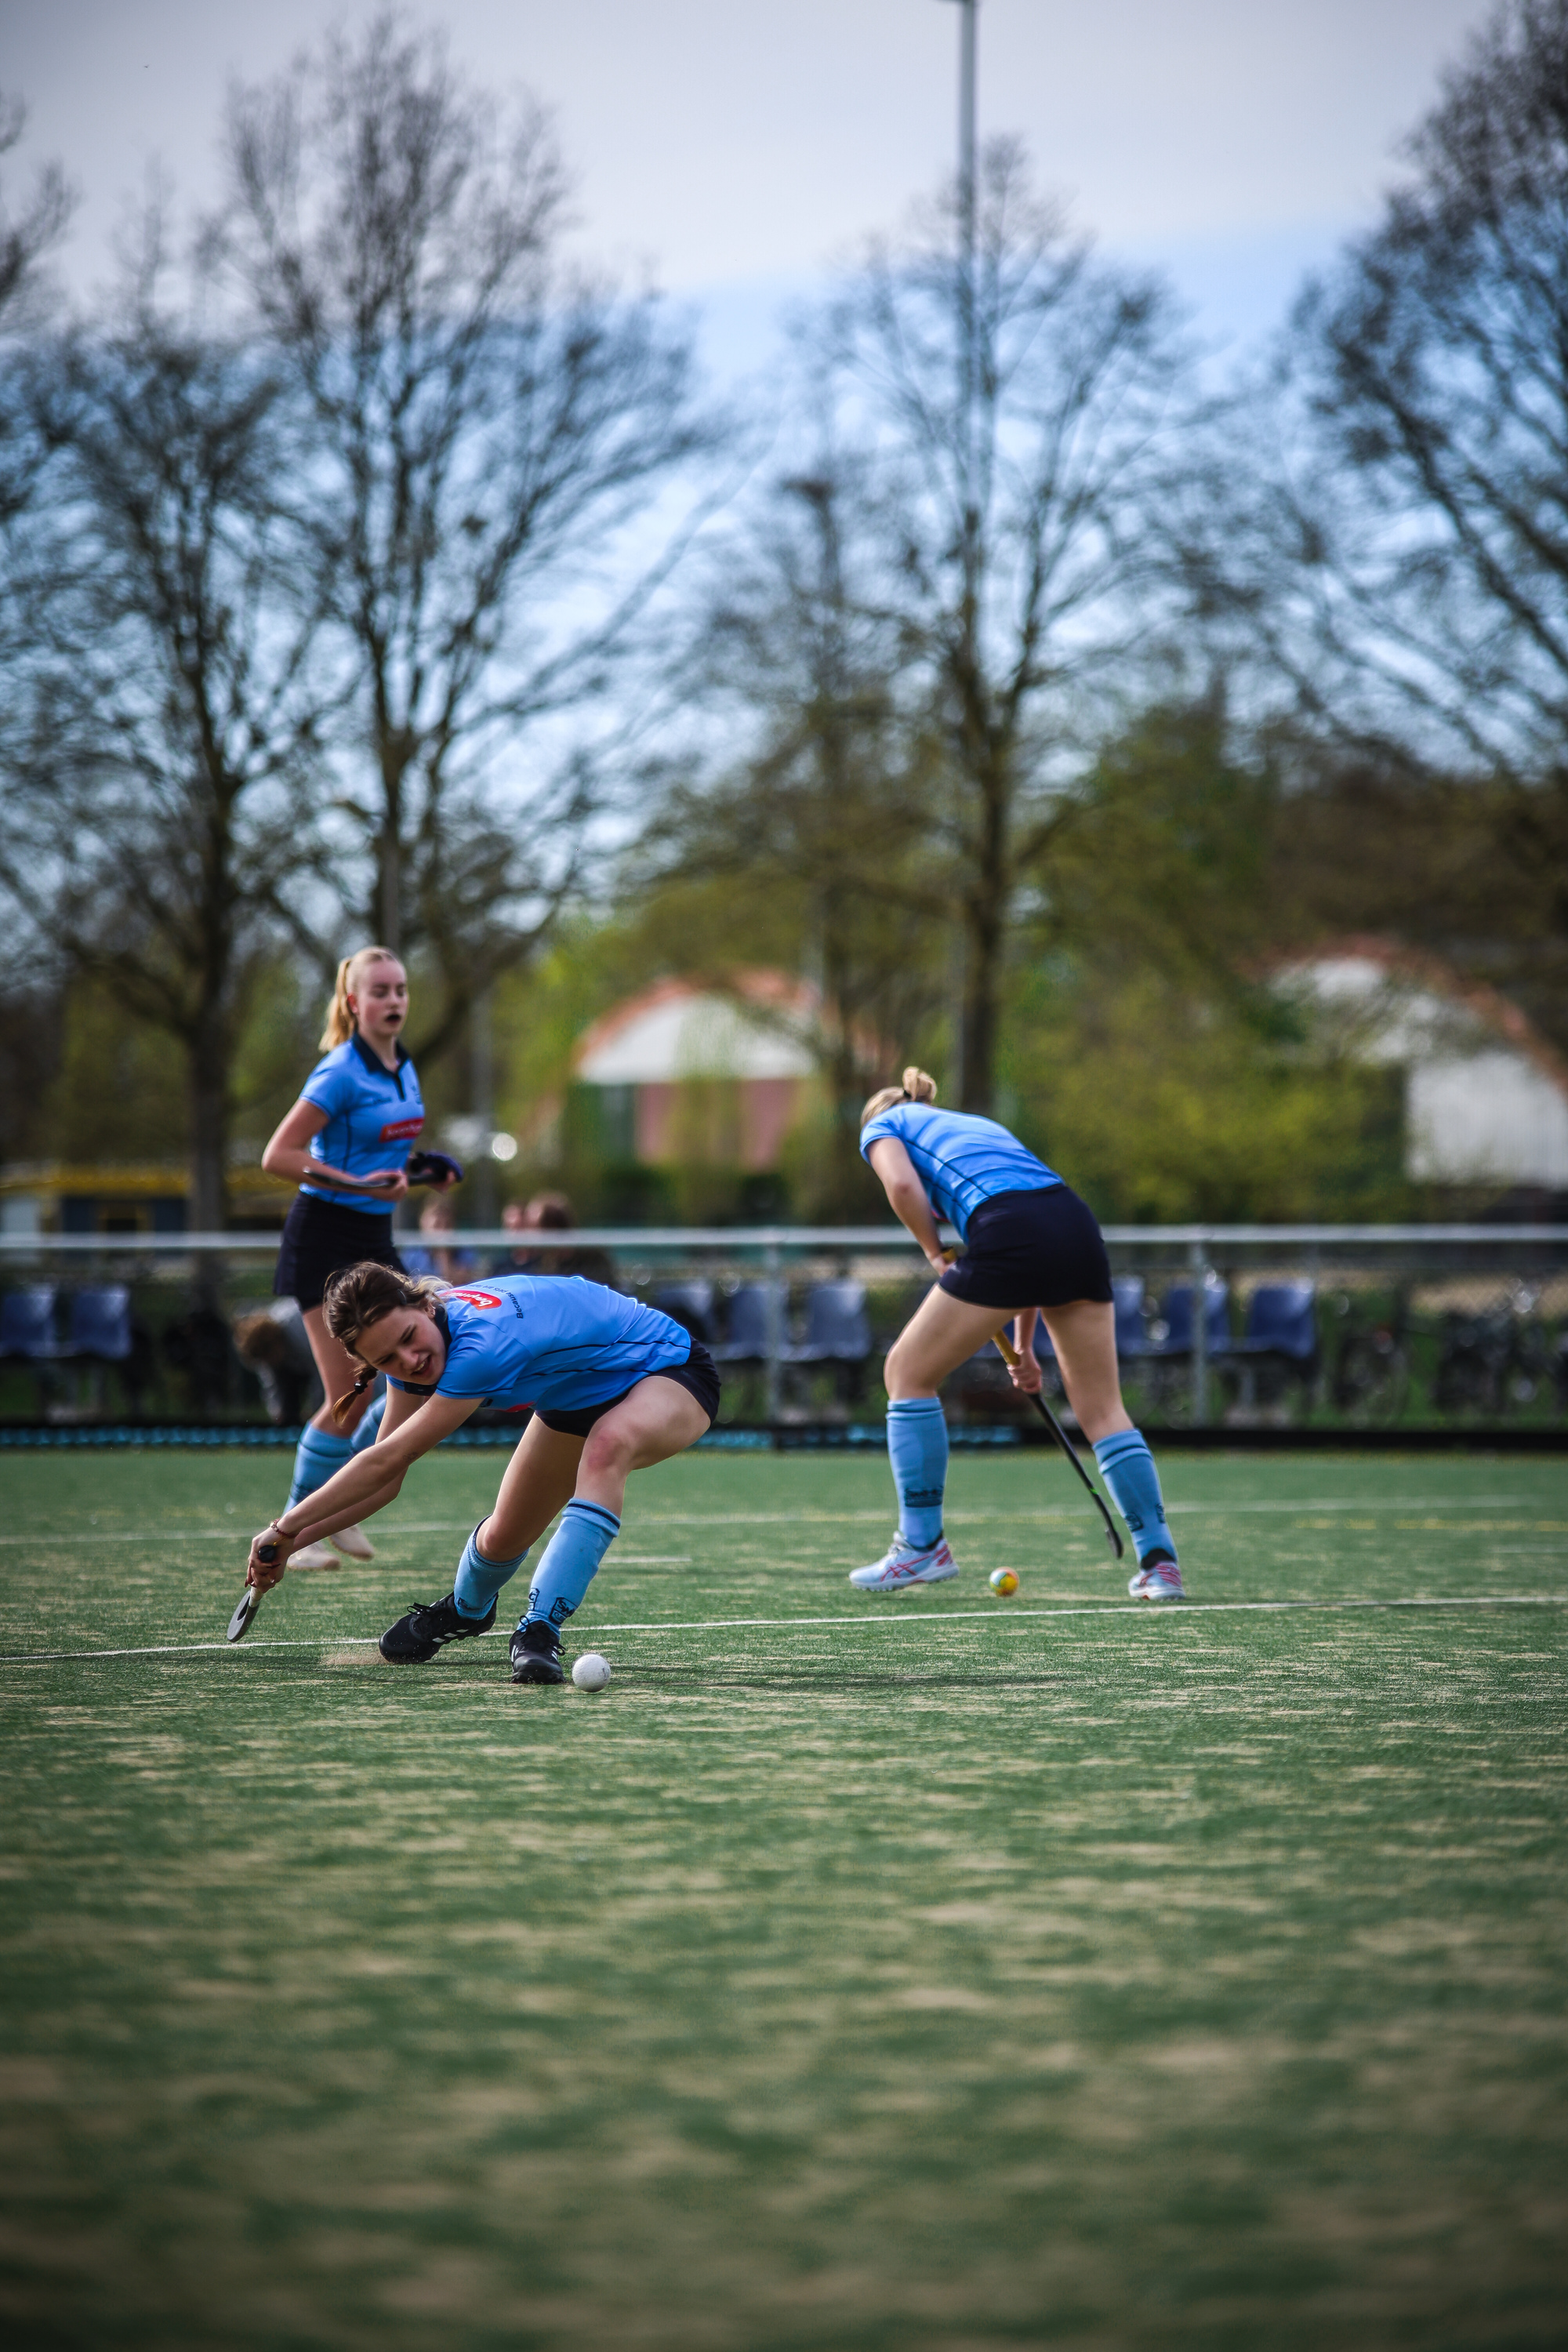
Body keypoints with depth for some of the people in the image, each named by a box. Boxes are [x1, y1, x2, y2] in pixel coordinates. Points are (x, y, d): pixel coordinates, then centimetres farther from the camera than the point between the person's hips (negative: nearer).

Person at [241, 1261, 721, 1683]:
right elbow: (385, 1480, -6)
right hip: (578, 1398, 8)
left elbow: (385, 1461, -36)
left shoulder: (482, 1343, -40)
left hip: (671, 1372, -8)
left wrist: (286, 1525, -28)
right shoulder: (411, 1357, -15)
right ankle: (465, 1610, 44)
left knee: (608, 1446, -40)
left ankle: (540, 1630, -37)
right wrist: (292, 1542, -14)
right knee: (502, 1538, 8)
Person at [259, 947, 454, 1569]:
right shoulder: (341, 1073, -15)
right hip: (325, 1236, -8)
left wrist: (412, 1173, 6)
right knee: (349, 1396, -9)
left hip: (375, 1236, 8)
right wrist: (356, 1183, -23)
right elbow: (277, 1156, -19)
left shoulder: (404, 1070, 10)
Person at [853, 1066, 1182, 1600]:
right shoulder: (975, 1124, 38)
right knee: (1102, 1410, 11)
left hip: (1008, 1234, -6)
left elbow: (903, 1185, -3)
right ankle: (1158, 1560, 3)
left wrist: (936, 1255, 12)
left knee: (908, 1373, 13)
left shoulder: (882, 1126, 22)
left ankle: (921, 1545, 14)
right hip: (1077, 1224, 6)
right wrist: (1024, 1345, 33)